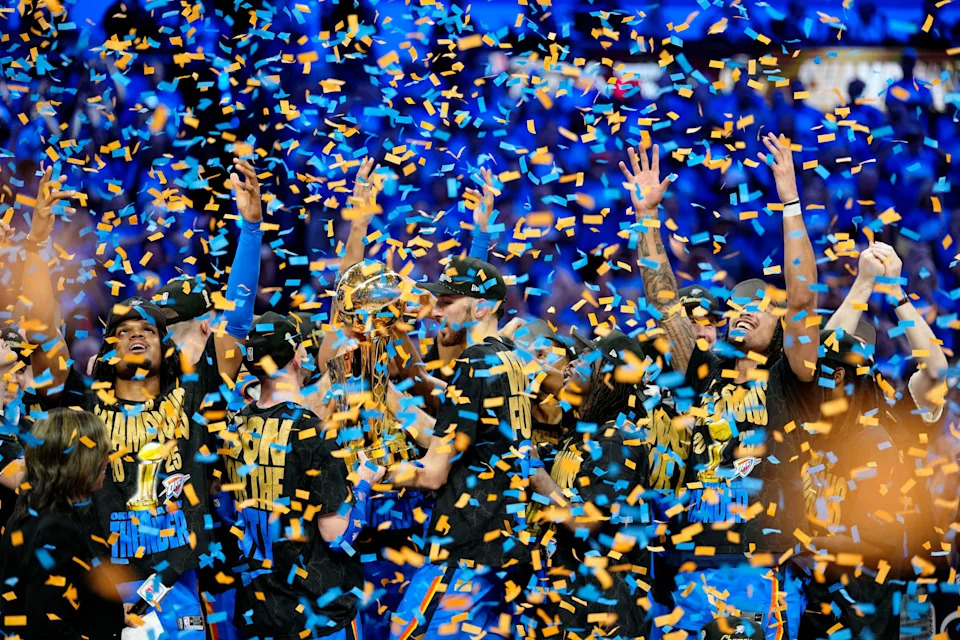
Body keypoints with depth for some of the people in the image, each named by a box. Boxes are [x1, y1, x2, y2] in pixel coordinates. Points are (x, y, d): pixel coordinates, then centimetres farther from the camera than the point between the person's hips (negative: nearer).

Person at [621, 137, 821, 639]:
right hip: (695, 574, 4)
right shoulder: (709, 376, 14)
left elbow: (803, 297, -7)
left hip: (764, 578, -4)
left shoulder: (789, 383, 4)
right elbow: (664, 301, 14)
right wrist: (647, 215, 10)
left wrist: (789, 201, -10)